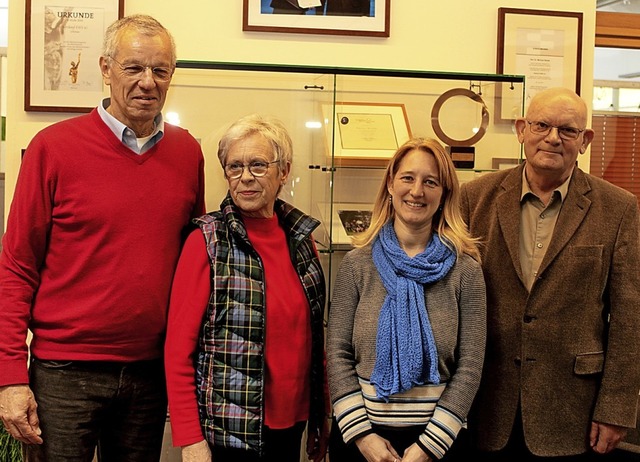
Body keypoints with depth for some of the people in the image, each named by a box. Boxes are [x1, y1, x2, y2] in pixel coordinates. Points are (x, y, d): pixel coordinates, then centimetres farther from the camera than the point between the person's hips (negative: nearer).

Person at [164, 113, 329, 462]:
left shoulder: (301, 238, 4)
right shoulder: (208, 241, -10)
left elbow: (314, 339, 11)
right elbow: (179, 347, -11)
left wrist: (322, 419, 10)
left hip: (293, 422, 5)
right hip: (228, 431, -5)